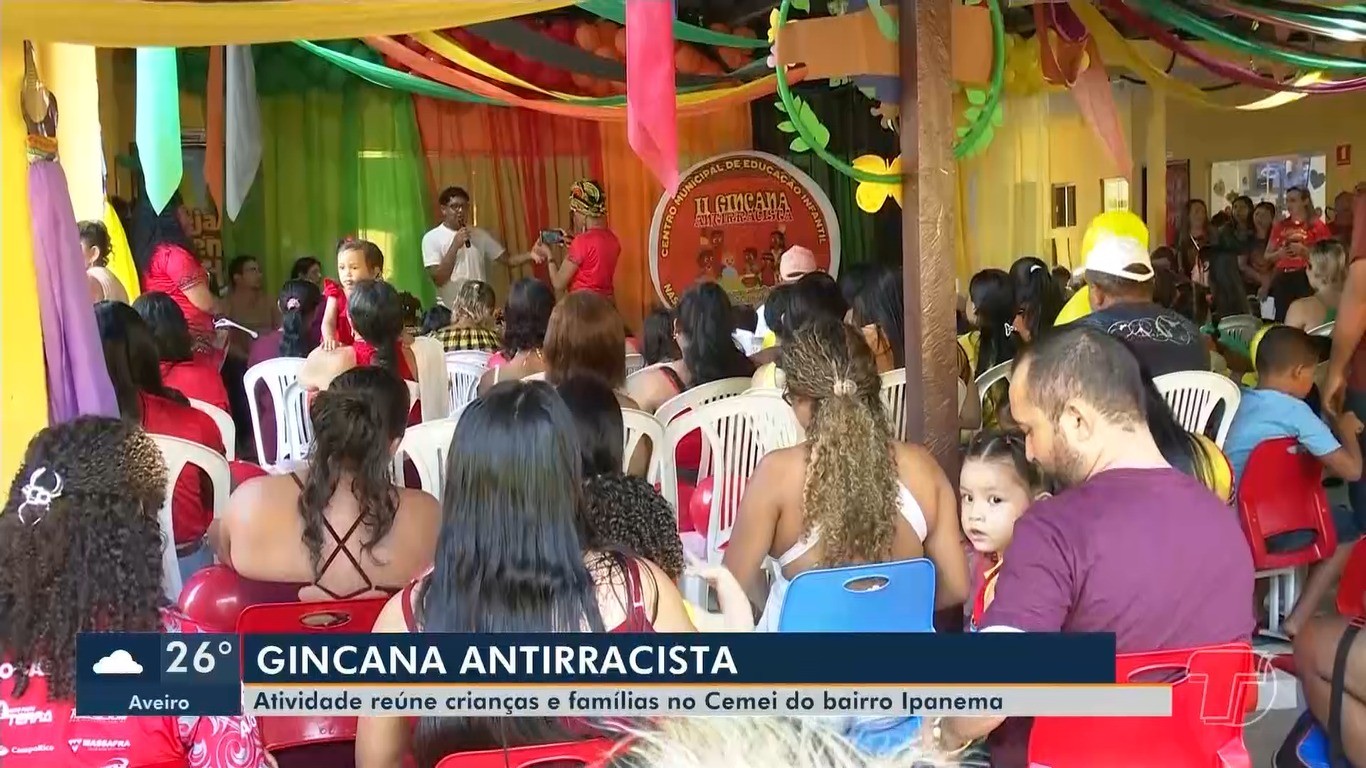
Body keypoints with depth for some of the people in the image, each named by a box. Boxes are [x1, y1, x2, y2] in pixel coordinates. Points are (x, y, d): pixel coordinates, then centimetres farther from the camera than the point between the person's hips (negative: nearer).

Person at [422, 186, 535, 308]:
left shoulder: (481, 235, 7)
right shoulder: (432, 238, -4)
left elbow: (507, 260, 9)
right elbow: (438, 279, -12)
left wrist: (531, 255, -10)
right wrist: (455, 246, -19)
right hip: (450, 310, -3)